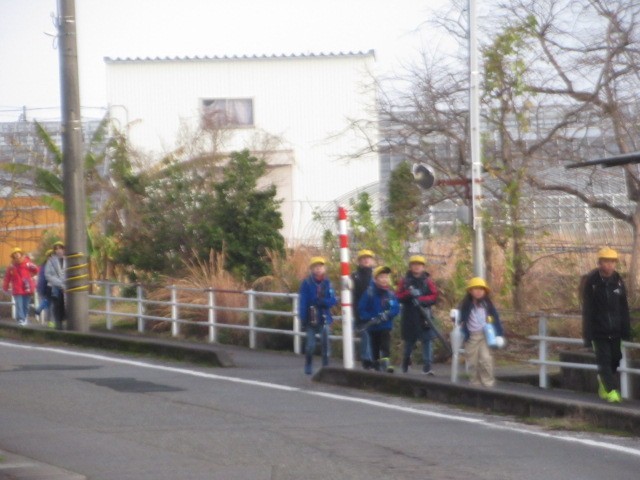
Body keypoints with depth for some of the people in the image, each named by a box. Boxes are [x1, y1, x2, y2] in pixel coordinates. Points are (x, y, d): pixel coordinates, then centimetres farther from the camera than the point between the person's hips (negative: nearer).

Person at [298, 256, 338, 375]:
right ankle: (308, 366, 21)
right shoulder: (306, 284, -5)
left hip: (324, 318, 1)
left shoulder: (327, 283, 2)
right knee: (310, 345, 1)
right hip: (310, 319, -1)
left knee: (325, 343, -3)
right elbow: (302, 303, -7)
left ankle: (326, 366, 6)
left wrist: (322, 302, -20)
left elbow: (333, 300, -2)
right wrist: (303, 319, -10)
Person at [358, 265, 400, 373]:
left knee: (386, 346, -16)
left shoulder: (390, 294, -2)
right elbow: (361, 309, -7)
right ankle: (377, 368, 21)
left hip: (386, 326, 0)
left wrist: (388, 314, -22)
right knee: (375, 348, 9)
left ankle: (386, 363, -25)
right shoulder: (369, 293, -7)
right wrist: (370, 319, -20)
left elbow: (396, 308, -2)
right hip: (373, 327, 0)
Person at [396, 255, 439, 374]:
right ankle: (405, 364, 33)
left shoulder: (428, 281, 5)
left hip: (424, 315, -1)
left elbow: (434, 296, -3)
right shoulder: (404, 281, 5)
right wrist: (409, 293, -21)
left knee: (427, 340, -10)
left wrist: (421, 299, -17)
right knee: (409, 341, 12)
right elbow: (399, 297, -2)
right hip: (409, 316, 1)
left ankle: (427, 367, -11)